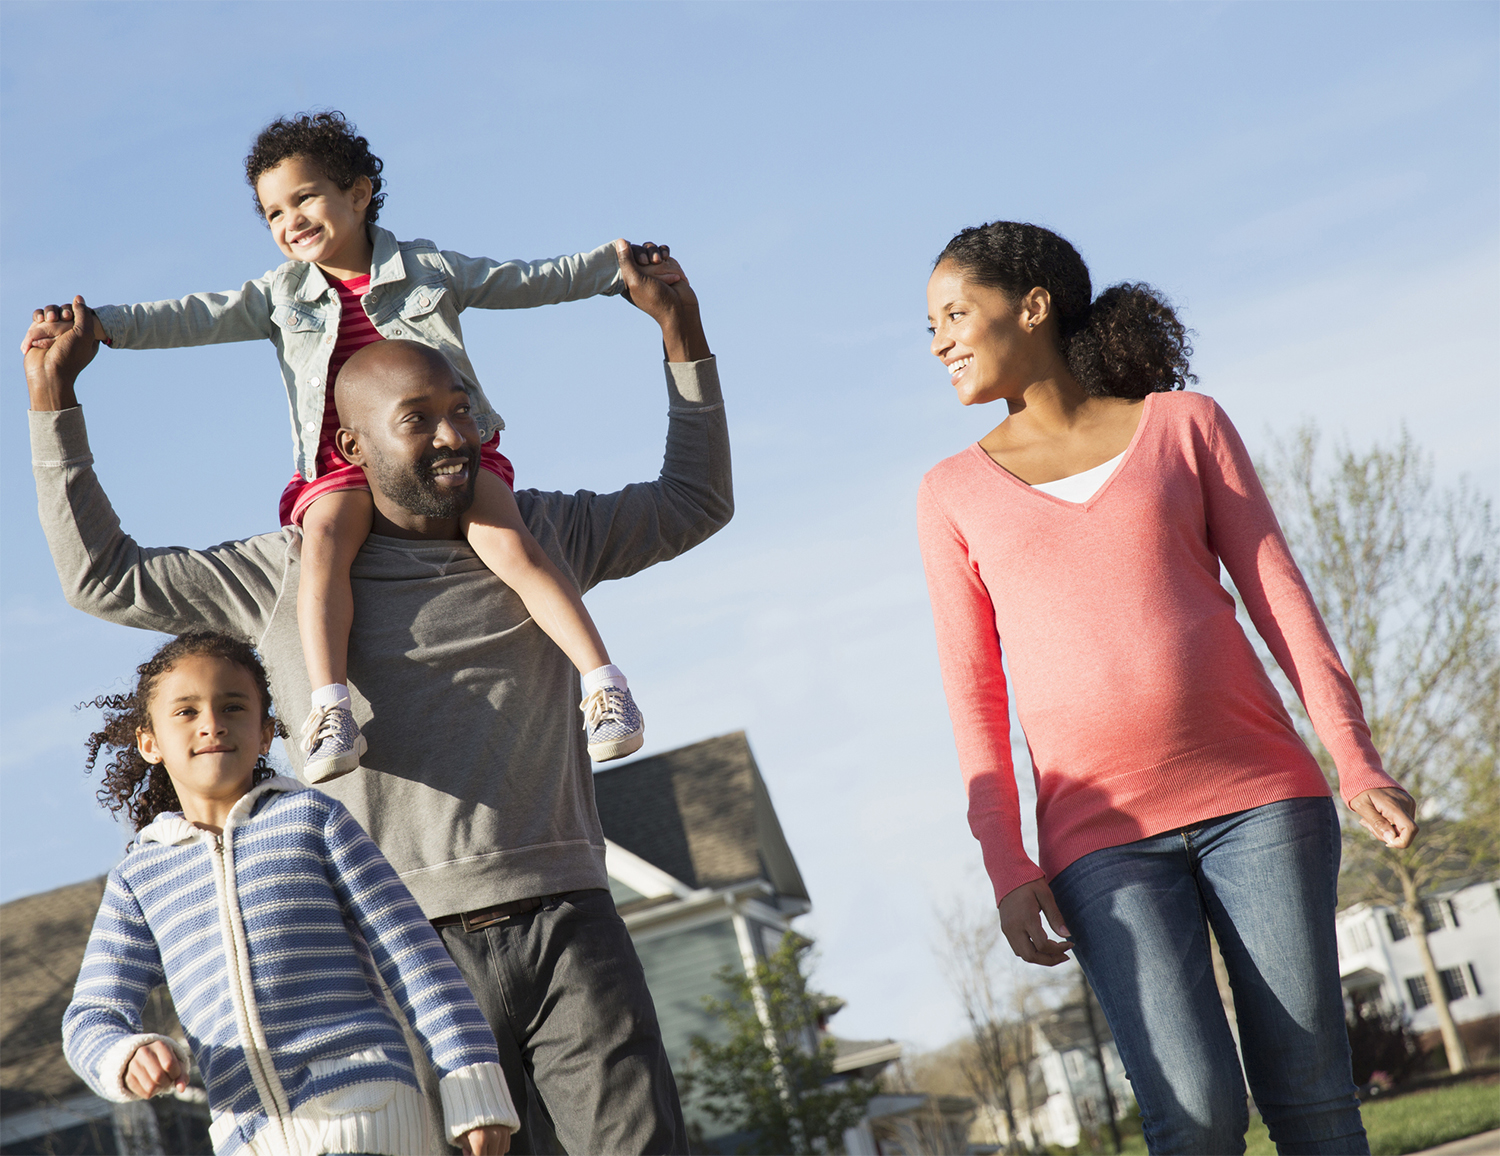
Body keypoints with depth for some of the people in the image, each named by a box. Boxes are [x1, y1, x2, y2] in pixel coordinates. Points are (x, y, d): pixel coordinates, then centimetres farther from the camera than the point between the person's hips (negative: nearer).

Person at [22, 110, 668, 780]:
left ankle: (603, 682, -28)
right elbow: (200, 318, 5)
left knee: (509, 545, -27)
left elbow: (530, 281, 16)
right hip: (343, 469, 1)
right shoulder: (282, 297, 15)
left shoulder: (425, 269, 11)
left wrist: (616, 266, 12)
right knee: (325, 537, -32)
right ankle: (330, 709, -42)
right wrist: (104, 325, -7)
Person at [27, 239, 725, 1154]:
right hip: (416, 945, -1)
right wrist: (54, 400, 16)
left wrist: (680, 328, 21)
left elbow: (695, 502, 28)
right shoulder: (289, 573, 11)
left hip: (566, 917, 2)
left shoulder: (535, 533, 17)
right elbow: (102, 575, 18)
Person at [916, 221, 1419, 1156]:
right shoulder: (956, 493, 11)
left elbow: (1278, 593, 5)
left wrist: (1358, 764, -5)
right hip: (1102, 833, 0)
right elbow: (976, 692, 7)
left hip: (1256, 794, 0)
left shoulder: (1185, 424, 9)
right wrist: (1007, 867, -2)